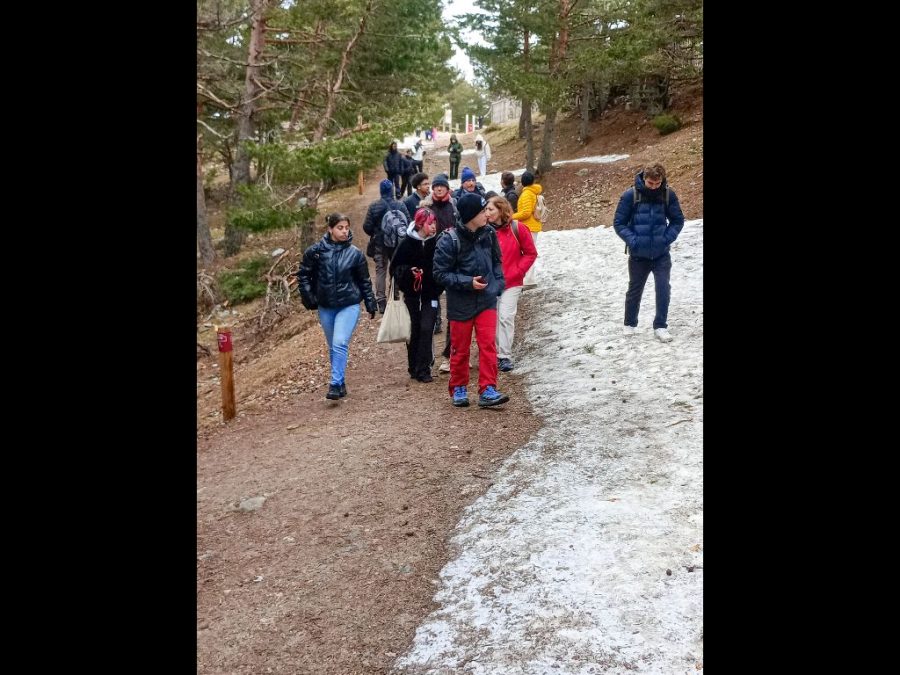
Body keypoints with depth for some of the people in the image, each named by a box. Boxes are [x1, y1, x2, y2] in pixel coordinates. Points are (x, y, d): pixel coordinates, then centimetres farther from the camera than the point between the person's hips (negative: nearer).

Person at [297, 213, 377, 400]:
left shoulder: (355, 253, -4)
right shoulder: (316, 251, -4)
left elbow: (364, 281, 5)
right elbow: (303, 274, 6)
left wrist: (370, 305, 7)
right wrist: (308, 297, -2)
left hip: (349, 306, -2)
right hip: (325, 307, 2)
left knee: (340, 344, -17)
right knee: (333, 347, 13)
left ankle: (335, 385, -13)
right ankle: (341, 384, 26)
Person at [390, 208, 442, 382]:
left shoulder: (437, 243, -5)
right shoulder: (407, 243, -4)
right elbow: (395, 268, -1)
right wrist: (408, 271, -17)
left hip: (430, 294, -1)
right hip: (412, 294, 1)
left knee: (426, 329, -10)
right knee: (414, 331, 9)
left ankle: (423, 369, -5)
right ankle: (414, 368, 22)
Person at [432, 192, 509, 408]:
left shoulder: (488, 234, -1)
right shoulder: (449, 240, -16)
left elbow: (496, 261, 14)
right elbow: (441, 273, -12)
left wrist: (498, 283, 0)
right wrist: (468, 282, -21)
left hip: (487, 301, 3)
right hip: (460, 304, -3)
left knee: (488, 345, -4)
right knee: (460, 349, 10)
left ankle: (487, 390, 2)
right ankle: (458, 389, 26)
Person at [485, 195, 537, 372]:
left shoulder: (517, 228, -6)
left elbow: (531, 253, 0)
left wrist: (517, 271, -6)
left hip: (511, 283, -2)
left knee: (506, 317, -7)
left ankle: (505, 355, 1)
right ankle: (496, 354, 19)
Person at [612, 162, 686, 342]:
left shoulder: (668, 194, -5)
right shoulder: (630, 195, -11)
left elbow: (677, 220, 5)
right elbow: (619, 223, -5)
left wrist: (667, 239, -8)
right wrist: (633, 241, -15)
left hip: (662, 254, 1)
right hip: (638, 255, -1)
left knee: (663, 289, -8)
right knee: (635, 289, 13)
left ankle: (660, 326, 4)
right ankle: (629, 324, 30)